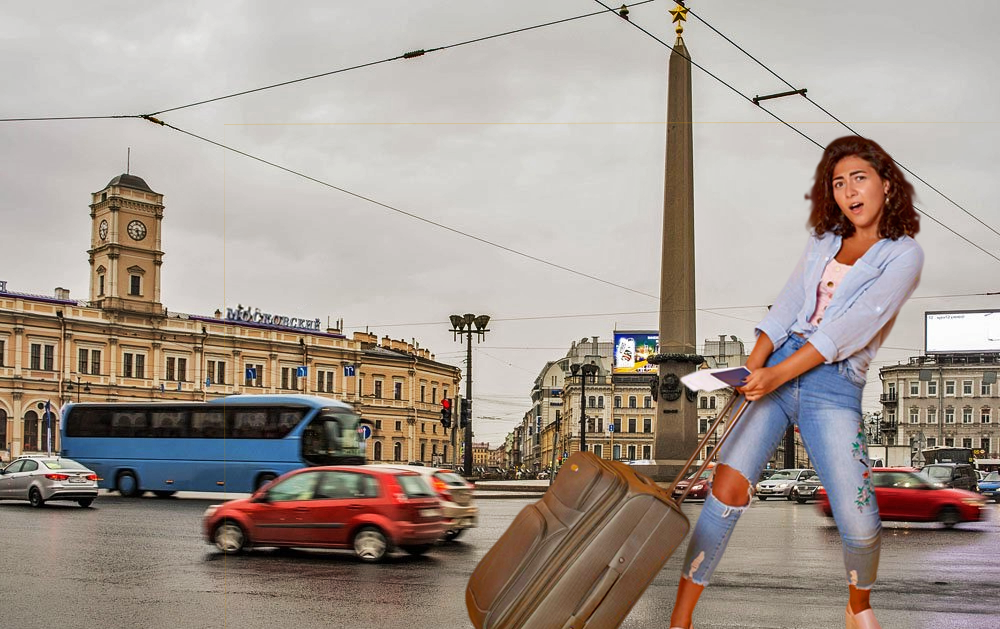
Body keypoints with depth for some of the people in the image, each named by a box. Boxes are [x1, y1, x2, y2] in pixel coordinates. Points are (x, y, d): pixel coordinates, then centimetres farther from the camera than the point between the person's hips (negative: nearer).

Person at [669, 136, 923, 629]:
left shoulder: (903, 254, 2)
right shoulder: (822, 241, 19)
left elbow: (849, 327, -10)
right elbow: (785, 308, 9)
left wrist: (778, 375, -19)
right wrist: (752, 367, -8)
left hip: (834, 384, -3)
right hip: (775, 368, 3)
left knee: (858, 522, -11)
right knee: (728, 486, -13)